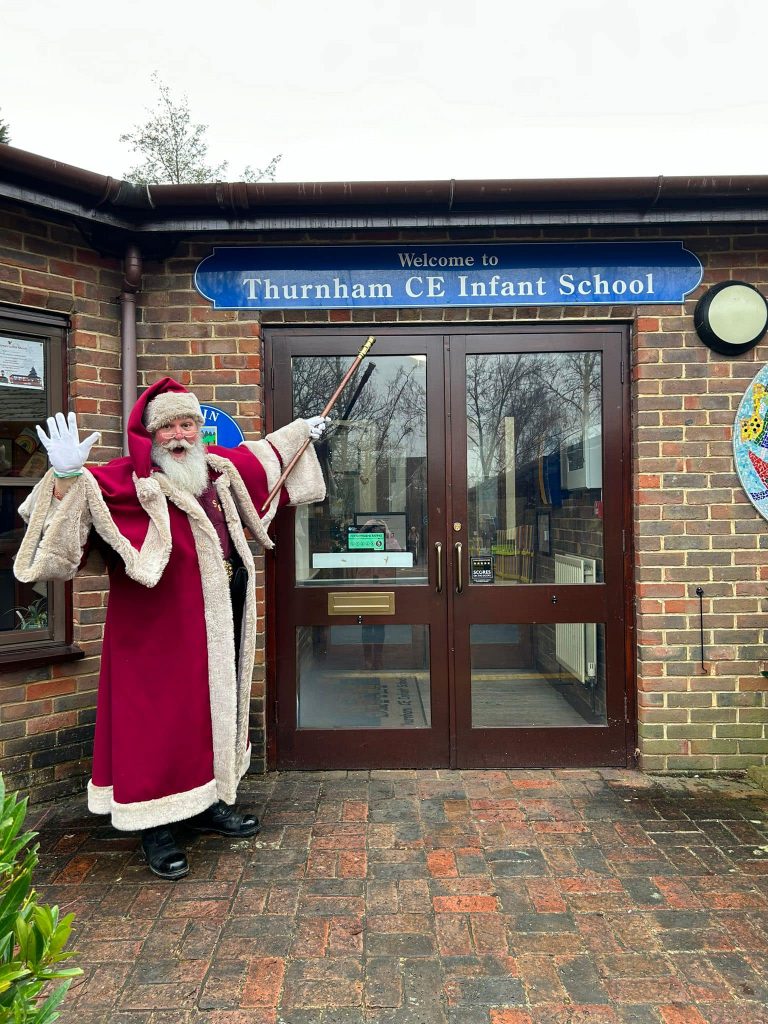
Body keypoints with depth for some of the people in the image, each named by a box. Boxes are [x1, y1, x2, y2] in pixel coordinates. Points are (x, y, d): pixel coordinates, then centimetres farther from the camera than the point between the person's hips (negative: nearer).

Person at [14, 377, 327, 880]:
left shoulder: (220, 467, 8)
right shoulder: (128, 480, -11)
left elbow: (260, 453, 26)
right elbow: (84, 496, -24)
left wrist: (300, 431, 37)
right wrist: (67, 474, -45)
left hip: (218, 625, 7)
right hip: (159, 631, -7)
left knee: (214, 710, 17)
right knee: (159, 719, 1)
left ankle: (207, 802, 35)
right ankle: (156, 826, 17)